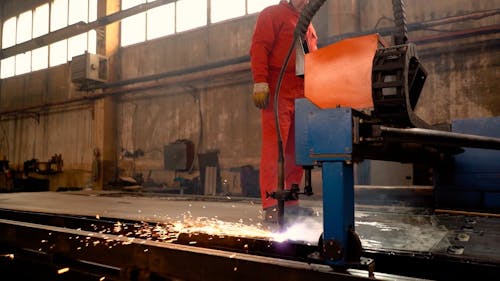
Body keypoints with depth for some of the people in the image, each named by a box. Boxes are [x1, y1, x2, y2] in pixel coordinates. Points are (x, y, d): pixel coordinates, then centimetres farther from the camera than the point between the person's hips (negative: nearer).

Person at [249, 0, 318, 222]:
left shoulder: (308, 26, 29)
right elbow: (259, 48, -6)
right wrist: (260, 83, -18)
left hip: (302, 95, 7)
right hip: (277, 93, -7)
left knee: (296, 150, 4)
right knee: (274, 149, -11)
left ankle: (290, 202, 11)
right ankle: (271, 206, -9)